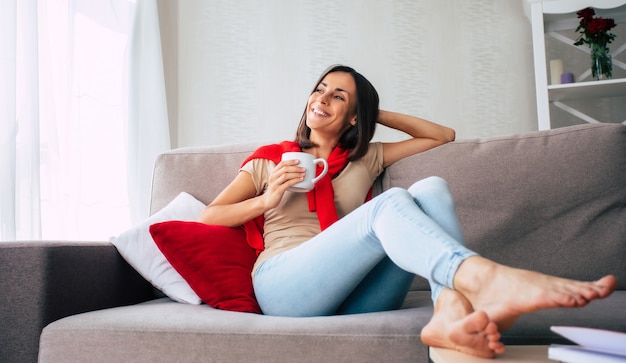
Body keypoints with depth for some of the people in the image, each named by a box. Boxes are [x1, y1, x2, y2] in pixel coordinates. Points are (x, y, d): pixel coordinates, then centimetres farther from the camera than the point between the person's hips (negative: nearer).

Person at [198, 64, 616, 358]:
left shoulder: (366, 160, 26)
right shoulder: (270, 159, 19)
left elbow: (443, 134, 29)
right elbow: (207, 218, 13)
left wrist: (377, 113, 24)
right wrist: (267, 200, -4)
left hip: (354, 298, 3)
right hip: (284, 287, -3)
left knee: (431, 188, -20)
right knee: (390, 203, -29)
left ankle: (451, 311, -47)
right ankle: (489, 279, -57)